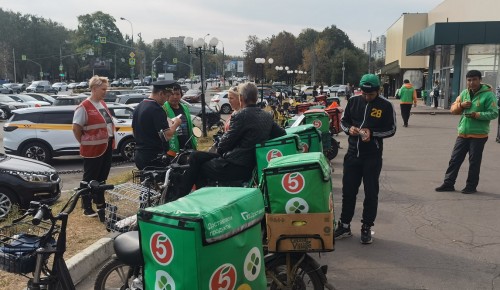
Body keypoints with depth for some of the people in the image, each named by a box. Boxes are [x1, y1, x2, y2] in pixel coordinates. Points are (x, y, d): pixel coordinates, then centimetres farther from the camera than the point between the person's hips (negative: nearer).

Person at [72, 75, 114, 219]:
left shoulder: (102, 103, 10)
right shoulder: (84, 107, -16)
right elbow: (76, 128, -15)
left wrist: (111, 141, 13)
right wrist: (84, 142, -6)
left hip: (107, 147, 8)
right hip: (93, 149, -8)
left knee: (102, 178, 19)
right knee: (90, 179, 4)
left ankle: (100, 203, 33)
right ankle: (87, 208, 16)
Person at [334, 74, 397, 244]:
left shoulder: (386, 105, -6)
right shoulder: (353, 101, 3)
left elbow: (391, 129, -3)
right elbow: (343, 121, 11)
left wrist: (372, 133, -19)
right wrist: (349, 129, -11)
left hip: (373, 156, -3)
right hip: (352, 153, 3)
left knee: (371, 193, 6)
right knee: (348, 191, 9)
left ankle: (366, 228, 19)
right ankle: (344, 226, 21)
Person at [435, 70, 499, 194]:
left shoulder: (488, 94, -8)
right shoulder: (464, 93, 9)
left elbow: (494, 113, -12)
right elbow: (453, 109, 11)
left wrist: (477, 115, -23)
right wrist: (461, 105, -9)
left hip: (478, 135, -5)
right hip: (463, 134, 5)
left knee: (474, 162, 4)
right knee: (455, 159, 7)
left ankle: (471, 186, 17)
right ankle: (448, 183, 15)